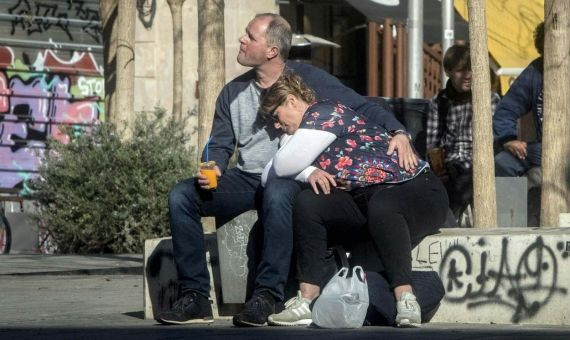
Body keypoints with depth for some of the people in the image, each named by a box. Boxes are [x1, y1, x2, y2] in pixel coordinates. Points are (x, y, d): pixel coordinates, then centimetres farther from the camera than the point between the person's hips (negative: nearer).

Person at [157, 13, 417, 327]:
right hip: (245, 180, 5)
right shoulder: (233, 92, 14)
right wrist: (211, 169, -8)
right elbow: (220, 145, 16)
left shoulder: (307, 79, 1)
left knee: (277, 193, -41)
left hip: (292, 179, -5)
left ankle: (266, 296, -38)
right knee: (180, 195, -17)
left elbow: (362, 107, -2)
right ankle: (195, 296, -19)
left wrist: (396, 131, -20)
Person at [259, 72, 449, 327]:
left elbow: (287, 164, -15)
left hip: (417, 189, -8)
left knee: (380, 207, -40)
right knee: (307, 203, -12)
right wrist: (309, 173, -6)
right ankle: (307, 299, -21)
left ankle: (405, 299, -43)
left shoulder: (324, 112, -7)